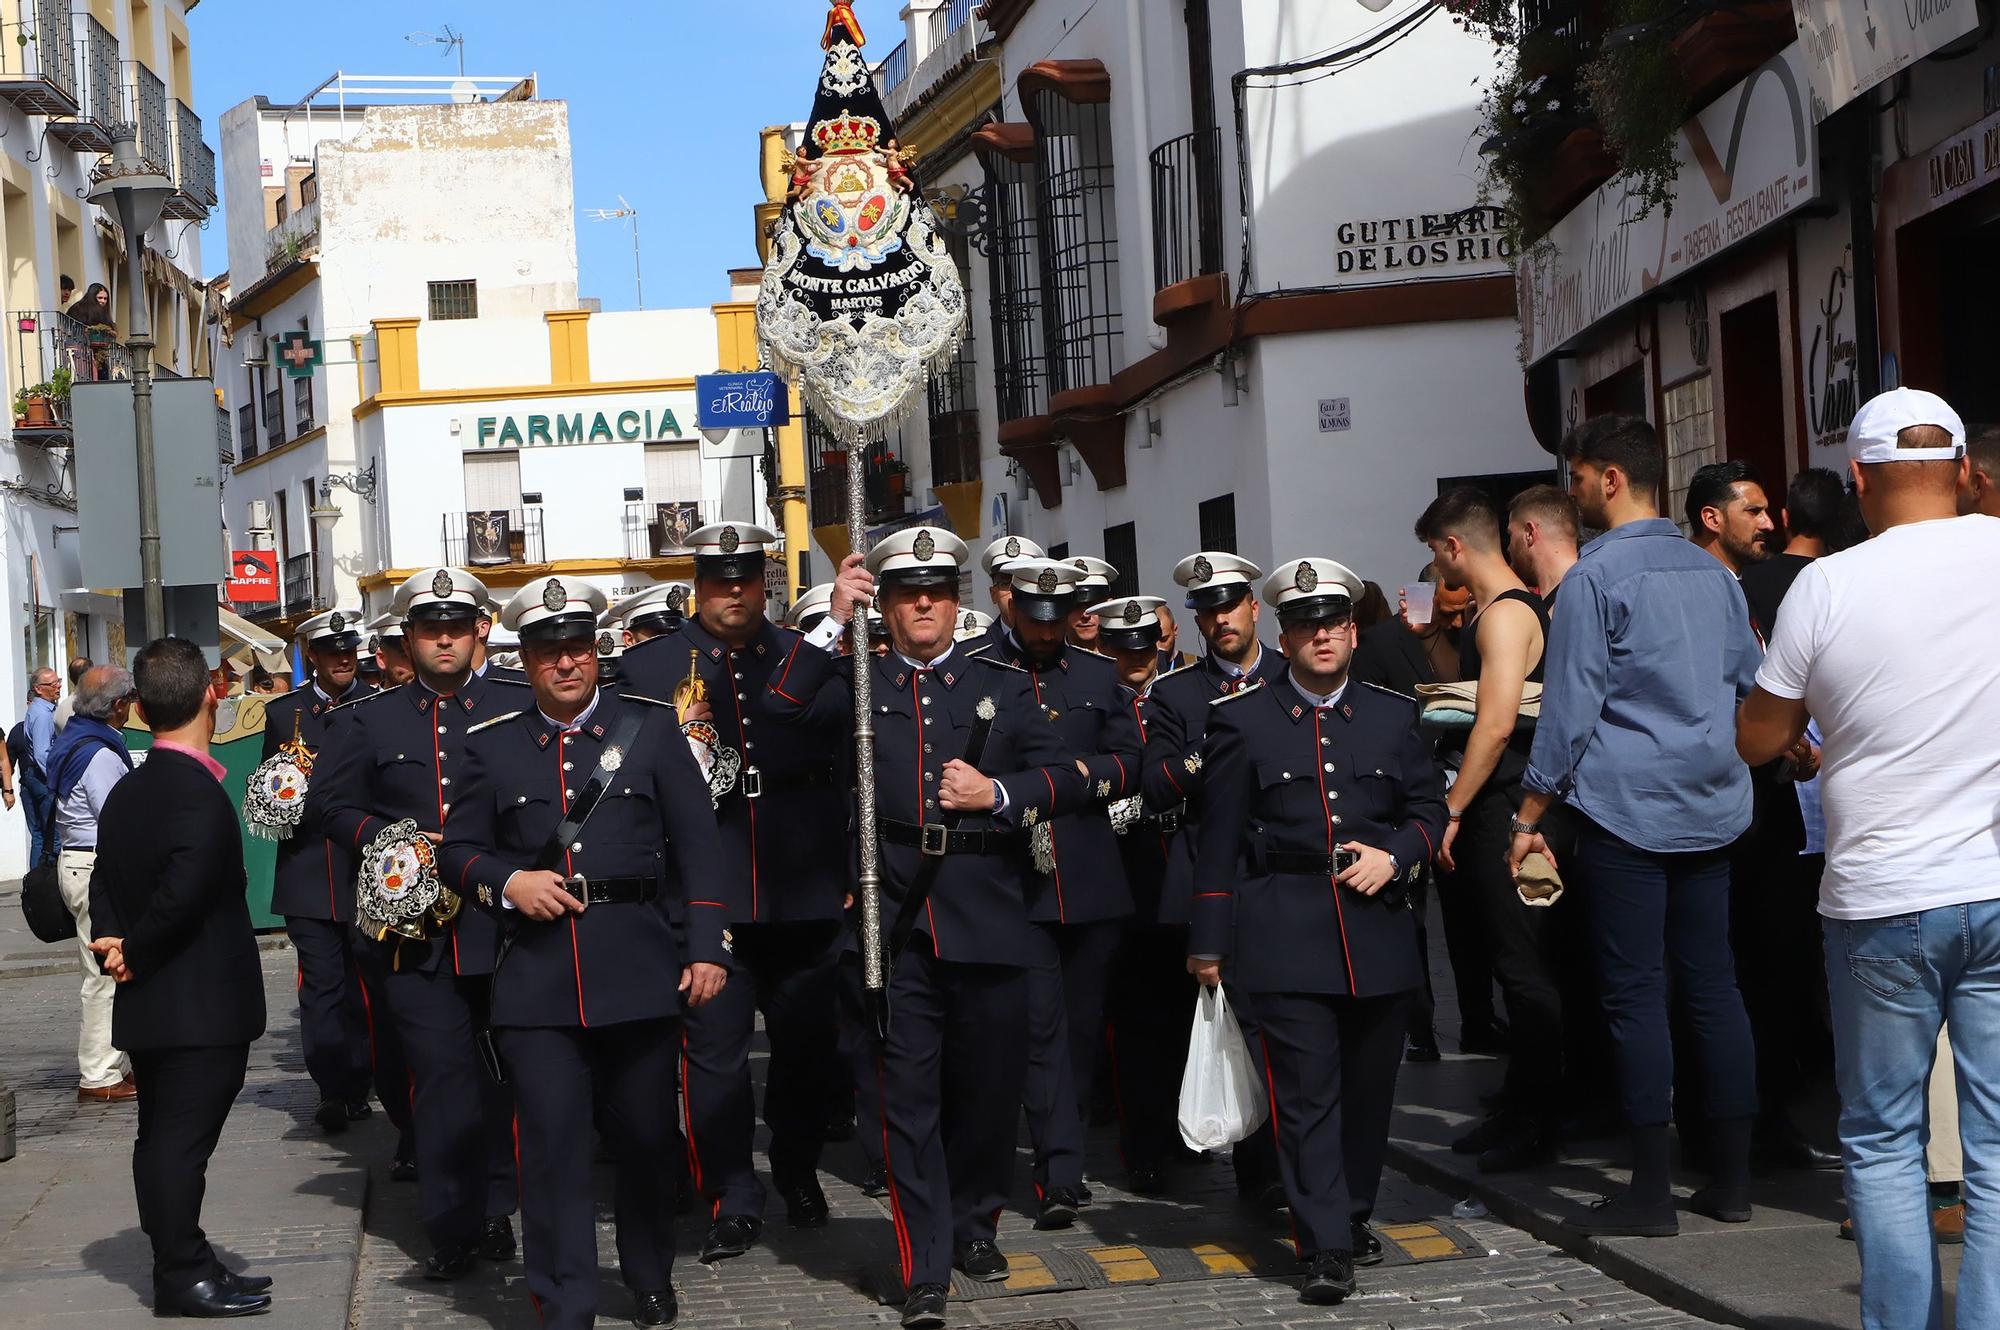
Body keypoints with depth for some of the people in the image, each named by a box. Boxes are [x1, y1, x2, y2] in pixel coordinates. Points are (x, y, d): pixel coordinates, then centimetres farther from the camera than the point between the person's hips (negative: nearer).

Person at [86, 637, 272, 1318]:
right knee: (182, 1138, -2)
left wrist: (116, 946, -4)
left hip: (147, 1007, 9)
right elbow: (185, 894, -26)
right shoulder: (200, 795, -19)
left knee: (164, 1137, 15)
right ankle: (183, 1275, 5)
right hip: (201, 1006, -9)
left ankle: (182, 1266, 25)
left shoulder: (126, 793, 10)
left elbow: (105, 886, 10)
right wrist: (136, 955, -12)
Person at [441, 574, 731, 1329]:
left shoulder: (651, 727, 6)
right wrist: (508, 883, -10)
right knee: (552, 1145, -3)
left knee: (646, 1134, 10)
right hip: (536, 977, 0)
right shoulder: (492, 745, 8)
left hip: (639, 966, 0)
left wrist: (707, 946, -5)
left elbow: (696, 844, 3)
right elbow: (458, 852, 11)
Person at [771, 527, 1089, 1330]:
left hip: (988, 921, 1)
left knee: (991, 1083, 11)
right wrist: (833, 623, -13)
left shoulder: (1003, 685, 11)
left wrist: (999, 793, -12)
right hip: (897, 919, -1)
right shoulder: (859, 683, 9)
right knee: (909, 1095, 0)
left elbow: (1067, 779, 5)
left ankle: (974, 1225, 33)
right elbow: (781, 716, -9)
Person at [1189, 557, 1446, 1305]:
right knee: (1306, 1091, -7)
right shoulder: (1242, 720, 2)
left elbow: (1428, 804, 16)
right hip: (1285, 942, -3)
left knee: (1369, 1085, 11)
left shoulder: (1392, 715, 11)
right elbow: (1220, 839, 2)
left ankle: (1352, 1215, 29)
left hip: (1378, 934, 4)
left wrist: (1394, 853, -5)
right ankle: (1325, 1249, -5)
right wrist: (1208, 943, 0)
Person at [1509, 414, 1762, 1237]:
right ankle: (1731, 1178, 13)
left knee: (1635, 995, -2)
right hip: (1712, 810, 7)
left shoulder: (1596, 578, -9)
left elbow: (1570, 708, -10)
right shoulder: (1713, 574, 11)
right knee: (1713, 985, 9)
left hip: (1625, 811, -6)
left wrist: (1530, 816, -4)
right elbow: (1754, 686, 17)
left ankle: (1652, 1194, 1)